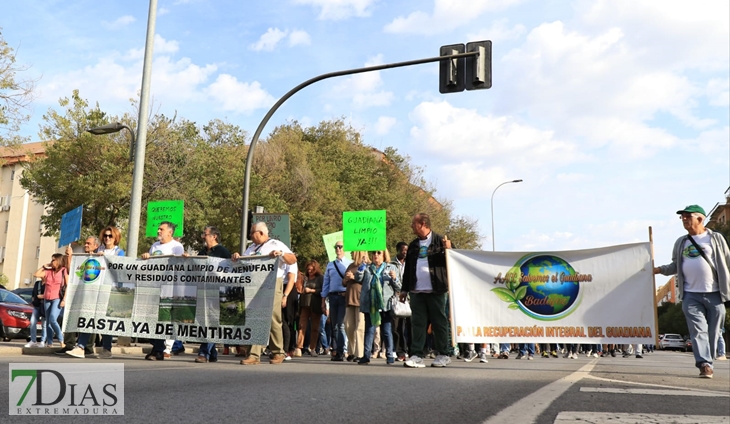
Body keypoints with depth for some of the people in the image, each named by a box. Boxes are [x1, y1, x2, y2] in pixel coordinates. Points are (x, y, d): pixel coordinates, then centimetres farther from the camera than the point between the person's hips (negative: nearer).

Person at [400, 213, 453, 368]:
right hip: (417, 291, 5)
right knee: (417, 323, 2)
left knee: (439, 323, 3)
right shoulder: (413, 245, 16)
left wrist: (448, 250, -25)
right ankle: (417, 356, 4)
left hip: (436, 291, -5)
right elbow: (408, 268, 19)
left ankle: (443, 355, 13)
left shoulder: (440, 240, 0)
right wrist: (404, 289, 17)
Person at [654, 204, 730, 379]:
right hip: (691, 295, 2)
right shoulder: (681, 242, 14)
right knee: (698, 330, -9)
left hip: (714, 294, -2)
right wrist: (659, 269, -1)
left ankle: (708, 362, 15)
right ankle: (705, 365, -12)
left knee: (713, 332, 4)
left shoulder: (716, 238, 5)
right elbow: (675, 266, 17)